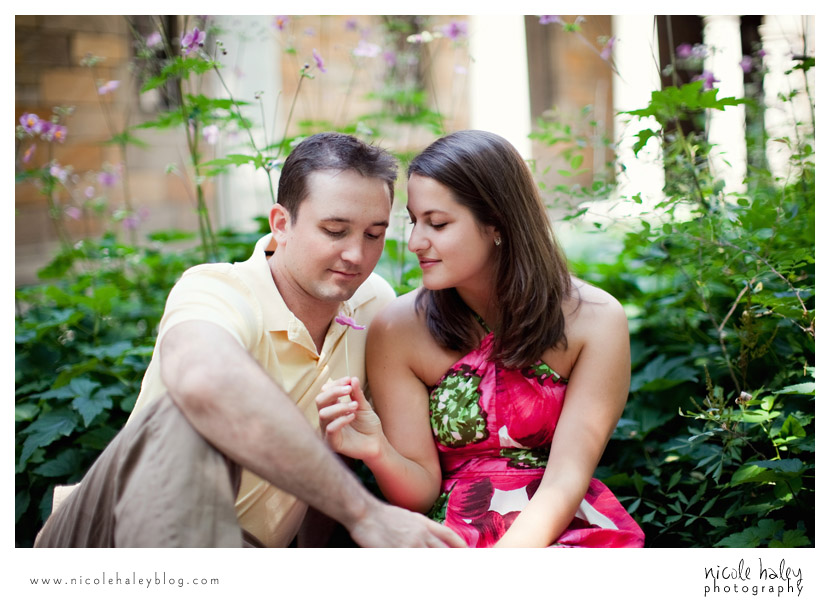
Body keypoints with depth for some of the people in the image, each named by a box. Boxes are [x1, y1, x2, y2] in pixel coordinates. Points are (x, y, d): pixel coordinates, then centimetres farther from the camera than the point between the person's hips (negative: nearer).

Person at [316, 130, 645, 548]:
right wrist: (378, 452, -22)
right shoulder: (397, 331, -5)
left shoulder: (596, 321, -6)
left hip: (567, 529, 0)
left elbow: (566, 480, -10)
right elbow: (422, 493, 0)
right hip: (453, 536, 1)